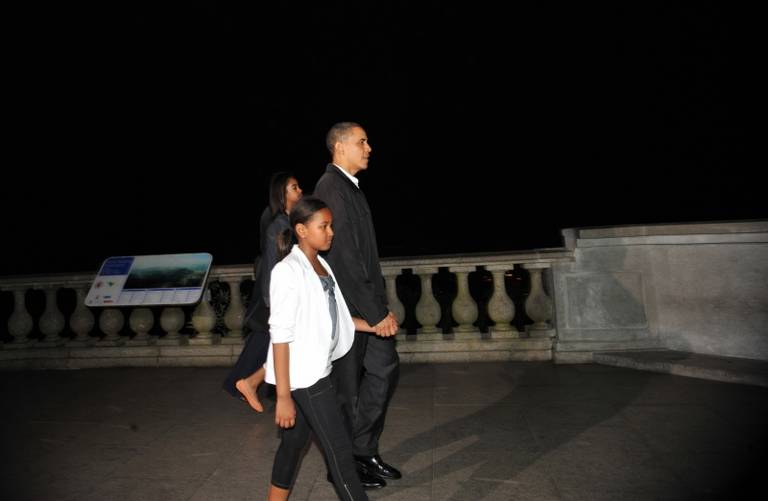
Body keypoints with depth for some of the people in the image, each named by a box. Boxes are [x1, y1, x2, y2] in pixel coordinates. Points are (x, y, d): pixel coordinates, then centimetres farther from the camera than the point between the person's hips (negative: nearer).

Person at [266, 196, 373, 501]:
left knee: (295, 442, 17)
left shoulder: (321, 266, 8)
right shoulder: (288, 270, -17)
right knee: (339, 450, -1)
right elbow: (280, 334, -20)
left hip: (317, 370, 8)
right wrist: (283, 396, -21)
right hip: (303, 375, -8)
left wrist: (373, 326, 9)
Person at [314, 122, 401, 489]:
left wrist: (380, 305, 14)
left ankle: (364, 452, 28)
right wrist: (375, 312, -21)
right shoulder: (331, 188, -16)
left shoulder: (349, 187, 14)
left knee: (385, 368, 14)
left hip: (365, 301, 10)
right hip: (346, 306, -10)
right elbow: (344, 256, -22)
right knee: (347, 386, 4)